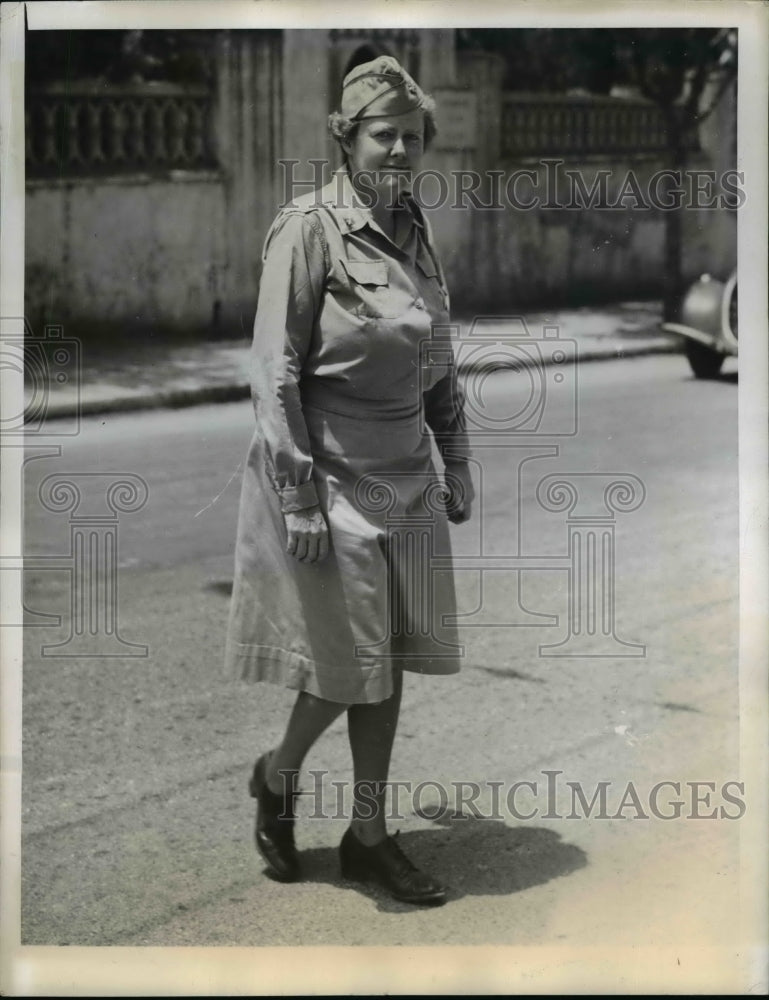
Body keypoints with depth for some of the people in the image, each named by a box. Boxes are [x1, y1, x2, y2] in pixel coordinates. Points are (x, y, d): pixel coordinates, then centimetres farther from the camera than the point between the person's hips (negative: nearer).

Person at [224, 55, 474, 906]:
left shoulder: (414, 231, 9)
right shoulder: (308, 229, -12)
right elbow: (276, 372, -15)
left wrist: (457, 465, 14)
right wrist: (298, 498, -18)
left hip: (405, 477, 7)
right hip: (331, 475, -7)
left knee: (389, 663, 9)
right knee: (349, 663, 0)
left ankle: (369, 836, 21)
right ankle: (276, 776, 28)